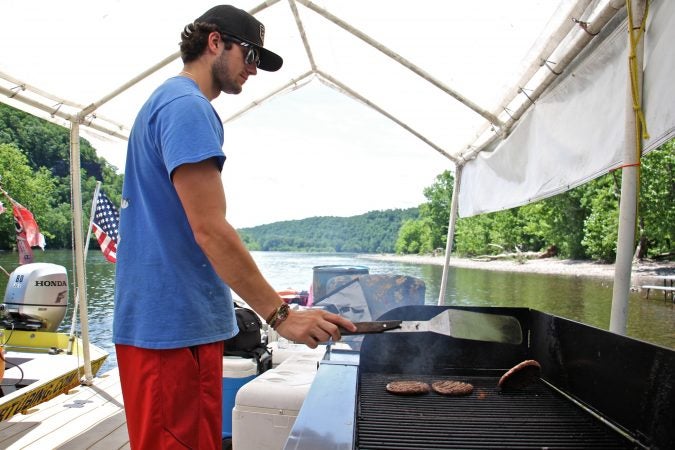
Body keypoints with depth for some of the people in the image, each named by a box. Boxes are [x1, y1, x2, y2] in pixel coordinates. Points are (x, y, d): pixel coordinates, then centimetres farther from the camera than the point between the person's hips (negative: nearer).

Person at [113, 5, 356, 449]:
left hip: (178, 319, 10)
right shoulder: (188, 107, -13)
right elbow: (211, 230, -22)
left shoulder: (166, 103, 19)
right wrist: (280, 314, -19)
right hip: (173, 326, -10)